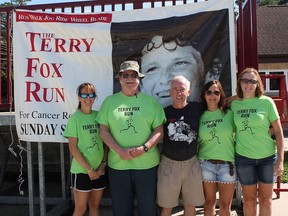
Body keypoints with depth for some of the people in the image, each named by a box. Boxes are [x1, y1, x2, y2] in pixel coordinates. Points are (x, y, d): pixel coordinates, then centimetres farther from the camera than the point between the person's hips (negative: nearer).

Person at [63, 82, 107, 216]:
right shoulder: (75, 118, -7)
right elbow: (73, 148, -10)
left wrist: (103, 164, -5)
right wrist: (89, 169, -12)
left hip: (99, 170, 4)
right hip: (81, 170, -4)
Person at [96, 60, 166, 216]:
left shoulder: (151, 101, 3)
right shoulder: (109, 101, 5)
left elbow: (159, 131, 1)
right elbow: (103, 130, 2)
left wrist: (144, 148, -15)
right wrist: (119, 151, -12)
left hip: (147, 164, -1)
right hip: (117, 164, 1)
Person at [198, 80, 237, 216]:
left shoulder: (229, 114, -2)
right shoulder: (200, 116, 3)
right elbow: (196, 140, 8)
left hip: (227, 164, -1)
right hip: (206, 164, 1)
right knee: (209, 202, 12)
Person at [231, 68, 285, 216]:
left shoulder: (266, 102, -7)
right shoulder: (234, 104, 0)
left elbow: (278, 131, -5)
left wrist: (280, 160, -8)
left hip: (268, 157, -1)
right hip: (244, 158, 1)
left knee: (265, 198, 11)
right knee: (249, 199, 12)